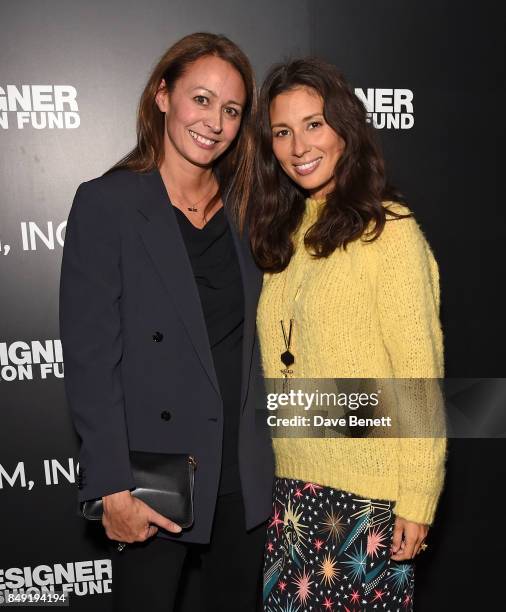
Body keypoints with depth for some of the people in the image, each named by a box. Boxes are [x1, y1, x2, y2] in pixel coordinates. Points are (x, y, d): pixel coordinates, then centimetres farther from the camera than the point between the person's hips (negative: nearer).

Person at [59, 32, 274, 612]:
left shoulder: (242, 209, 6)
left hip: (245, 474, 5)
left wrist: (267, 452, 6)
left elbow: (253, 341, 9)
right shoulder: (107, 204, -9)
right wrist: (113, 488, -15)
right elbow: (89, 360, -13)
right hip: (154, 478, -4)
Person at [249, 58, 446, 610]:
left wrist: (417, 499, -12)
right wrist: (283, 474, 6)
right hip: (294, 483, 6)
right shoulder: (287, 234, 8)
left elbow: (421, 375, -12)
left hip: (369, 493, -5)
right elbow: (280, 366, 10)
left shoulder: (389, 230, -11)